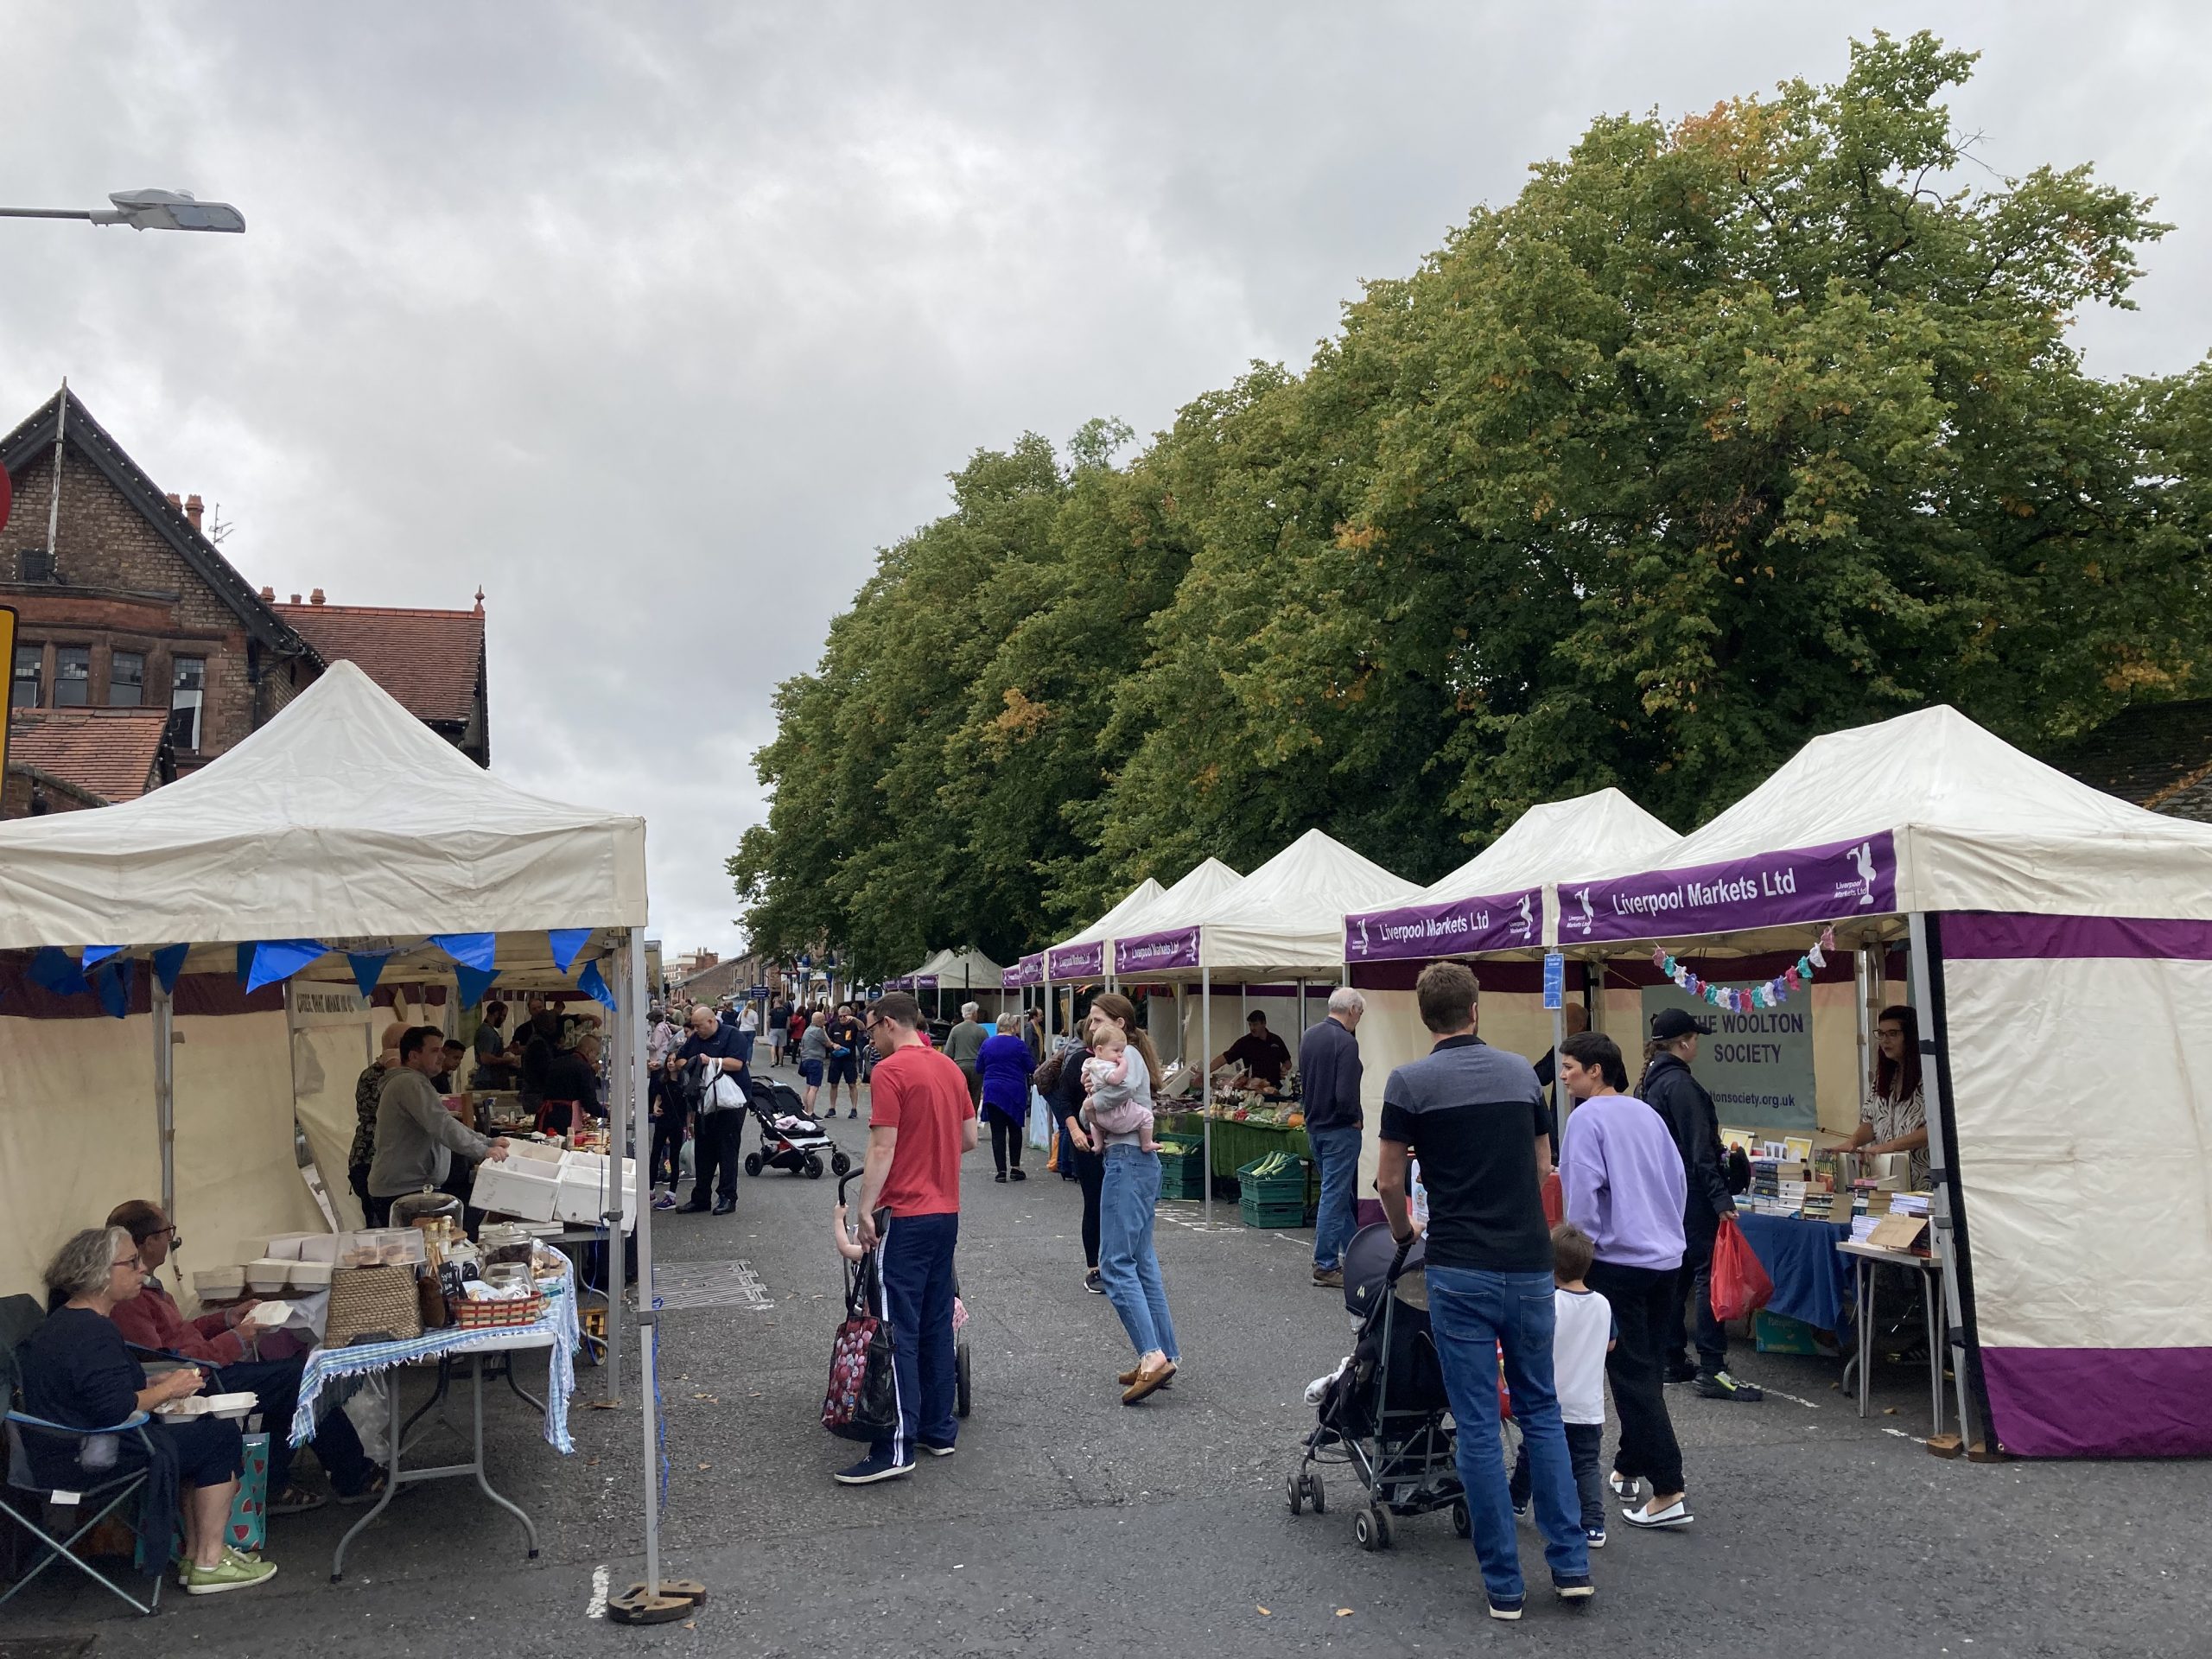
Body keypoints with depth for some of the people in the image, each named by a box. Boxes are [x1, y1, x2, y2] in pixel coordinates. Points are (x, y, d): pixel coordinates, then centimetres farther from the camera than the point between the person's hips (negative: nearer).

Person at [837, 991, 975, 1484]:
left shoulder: (891, 1070, -13)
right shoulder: (950, 1068, 10)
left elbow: (882, 1149, -17)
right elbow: (969, 1138, 16)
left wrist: (866, 1209, -11)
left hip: (906, 1216, -8)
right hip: (946, 1212, 8)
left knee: (899, 1331, -5)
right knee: (937, 1324, 14)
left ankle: (897, 1447, -5)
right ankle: (939, 1429, 21)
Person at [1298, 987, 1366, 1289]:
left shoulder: (1308, 1036, 7)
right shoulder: (1345, 1042, -20)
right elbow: (1346, 1095, -26)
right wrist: (1357, 1119, -9)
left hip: (1314, 1126, 9)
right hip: (1339, 1129, -9)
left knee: (1342, 1194, 20)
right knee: (1334, 1196, -1)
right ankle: (1325, 1266, 5)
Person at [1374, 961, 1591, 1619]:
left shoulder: (1410, 1081, -7)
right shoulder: (1521, 1071, 7)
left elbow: (1389, 1180, -3)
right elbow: (1539, 1166, 16)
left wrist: (1404, 1234, 16)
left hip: (1461, 1269, -4)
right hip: (1529, 1263, 4)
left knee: (1478, 1425, 4)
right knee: (1540, 1409, 19)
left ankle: (1504, 1583, 10)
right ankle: (1571, 1562, 17)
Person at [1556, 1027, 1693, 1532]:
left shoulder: (1587, 1117, -11)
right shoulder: (1647, 1113, 10)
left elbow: (1583, 1191, -17)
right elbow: (1679, 1180, 16)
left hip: (1618, 1259, -7)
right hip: (1666, 1258, 8)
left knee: (1632, 1376, -3)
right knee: (1645, 1368, 17)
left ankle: (1667, 1491, -6)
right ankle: (1629, 1468, 29)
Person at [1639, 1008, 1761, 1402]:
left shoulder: (1651, 1081, 13)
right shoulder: (1680, 1083, -16)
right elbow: (1699, 1147, -20)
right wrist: (1720, 1196, -21)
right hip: (1691, 1191, -10)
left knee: (1676, 1273, 14)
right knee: (1709, 1275, -8)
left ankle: (1672, 1362, 19)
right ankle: (1712, 1370, -10)